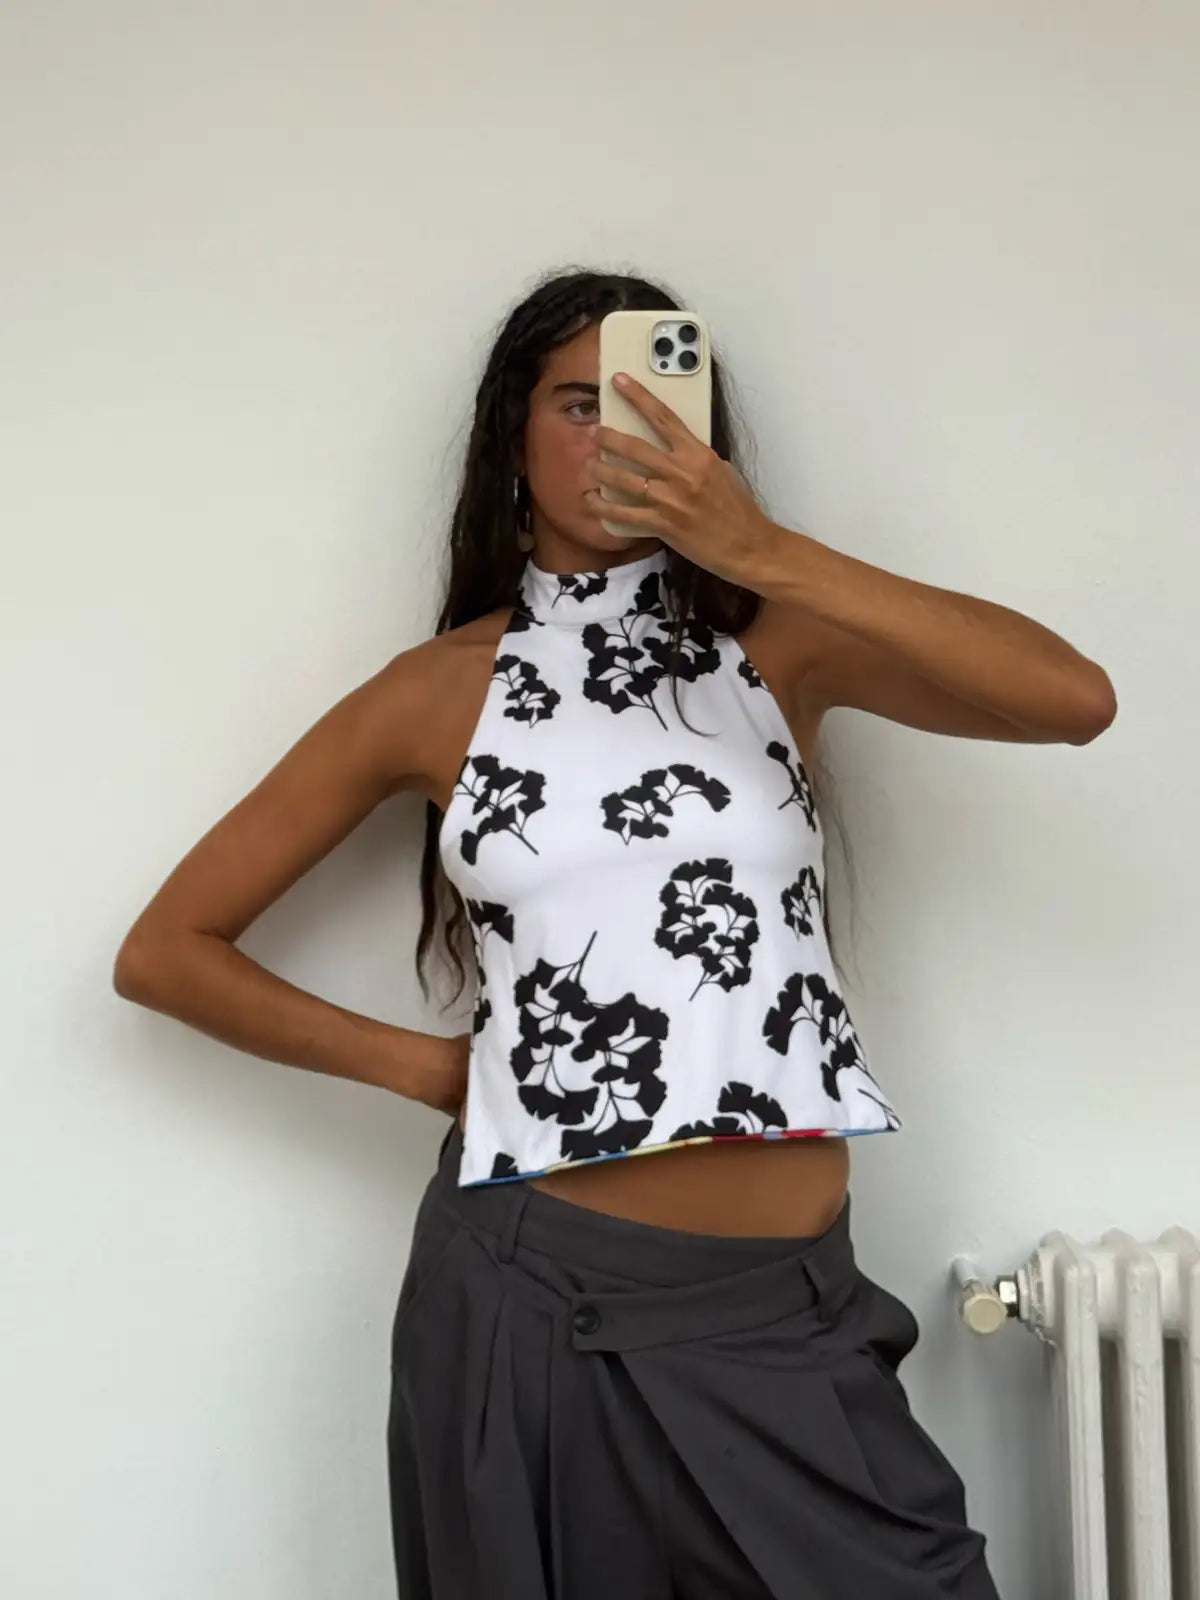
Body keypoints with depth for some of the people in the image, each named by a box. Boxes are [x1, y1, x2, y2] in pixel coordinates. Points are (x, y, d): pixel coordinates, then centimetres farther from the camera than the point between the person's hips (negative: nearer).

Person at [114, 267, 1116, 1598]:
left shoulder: (778, 640, 3)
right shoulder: (445, 689, 3)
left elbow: (1076, 700, -15)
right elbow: (164, 951, 8)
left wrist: (765, 554, -18)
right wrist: (426, 1066, 2)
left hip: (789, 1312, 1)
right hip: (530, 1294, 0)